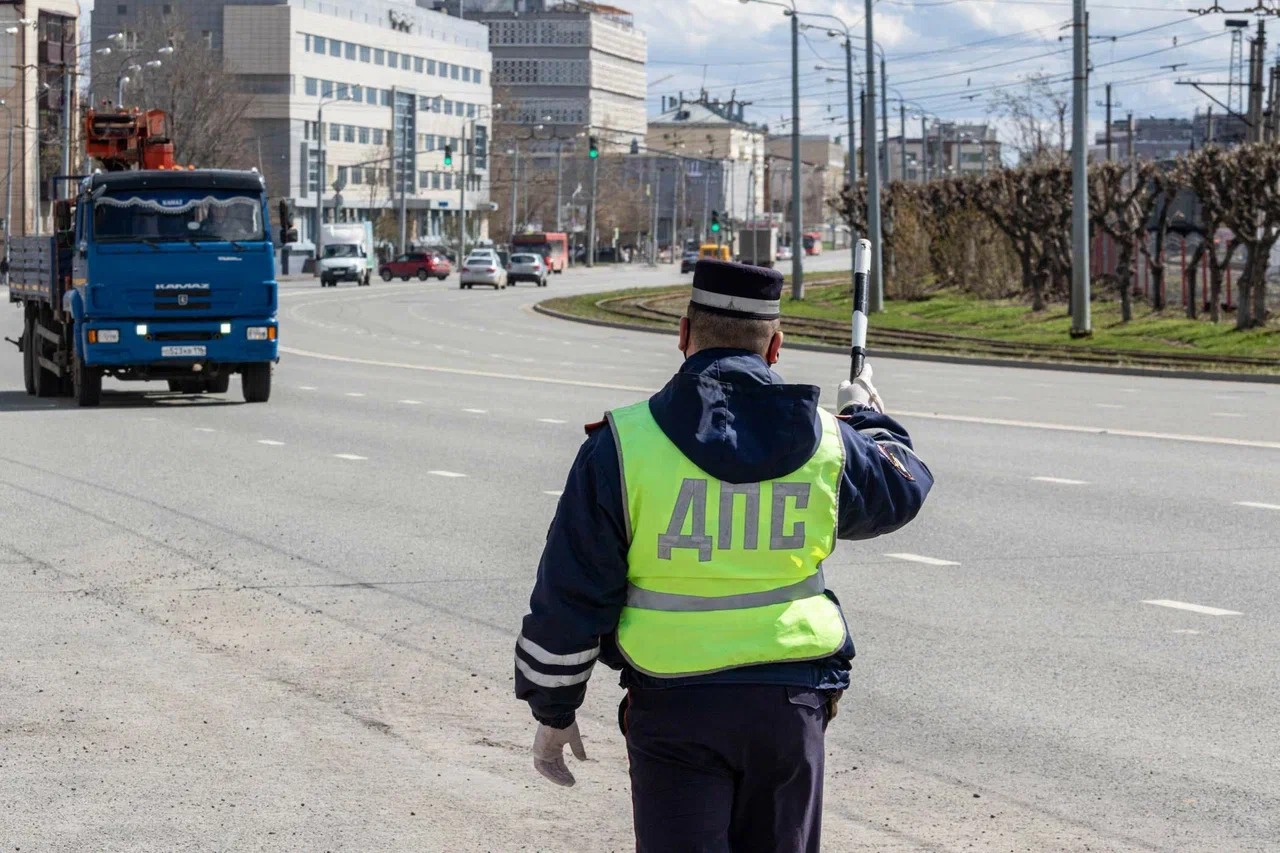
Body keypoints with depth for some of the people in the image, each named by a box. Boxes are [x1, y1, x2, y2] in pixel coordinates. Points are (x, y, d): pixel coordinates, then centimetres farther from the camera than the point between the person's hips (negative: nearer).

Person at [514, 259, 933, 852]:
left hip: (673, 708, -3)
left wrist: (552, 712, 6)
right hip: (792, 704, 3)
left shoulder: (625, 444, -9)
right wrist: (869, 418, 43)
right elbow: (902, 488, 22)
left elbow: (569, 596, -6)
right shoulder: (826, 443, 0)